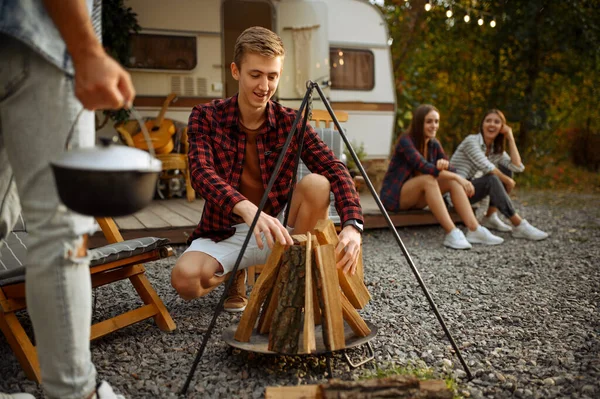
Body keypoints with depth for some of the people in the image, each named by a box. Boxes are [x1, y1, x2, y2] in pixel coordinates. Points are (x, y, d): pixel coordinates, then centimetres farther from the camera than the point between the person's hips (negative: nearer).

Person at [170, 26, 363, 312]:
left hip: (278, 228, 1)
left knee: (316, 184, -26)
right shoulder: (206, 117, -7)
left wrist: (352, 224, -37)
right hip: (225, 231, 0)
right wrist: (247, 209, -46)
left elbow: (335, 169, -17)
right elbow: (201, 172, -25)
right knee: (184, 279, -29)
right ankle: (235, 273, 8)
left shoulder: (291, 122, -5)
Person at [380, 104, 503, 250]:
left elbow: (451, 171, 0)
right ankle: (451, 234, -39)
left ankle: (474, 230, -25)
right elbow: (423, 166, -29)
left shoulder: (434, 144, 5)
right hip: (394, 196, -7)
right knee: (428, 179, -33)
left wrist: (445, 164, -25)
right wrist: (457, 177, -31)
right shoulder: (405, 141, -16)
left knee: (453, 182, -15)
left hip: (416, 200, 7)